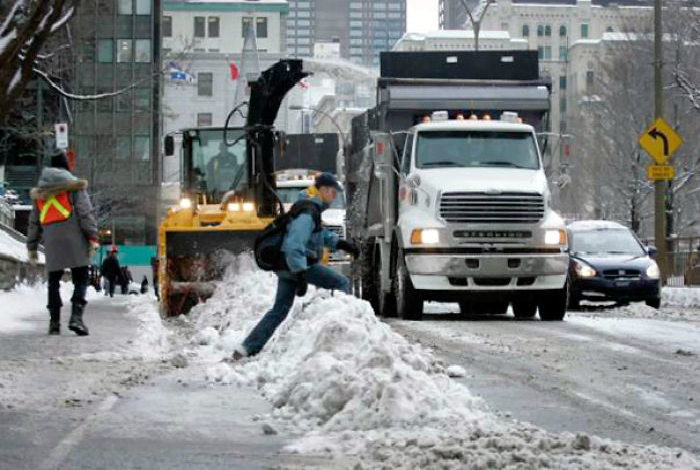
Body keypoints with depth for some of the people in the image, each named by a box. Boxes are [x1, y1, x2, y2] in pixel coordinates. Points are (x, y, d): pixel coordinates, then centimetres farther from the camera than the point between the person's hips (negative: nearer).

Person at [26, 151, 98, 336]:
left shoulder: (40, 192, 17)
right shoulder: (74, 186, 3)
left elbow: (33, 222, 19)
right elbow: (86, 213, -6)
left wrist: (32, 247, 24)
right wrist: (92, 237, -8)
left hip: (51, 244, 4)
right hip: (74, 241, -4)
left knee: (53, 282, 12)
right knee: (80, 279, -3)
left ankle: (54, 322, 7)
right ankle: (76, 316, -20)